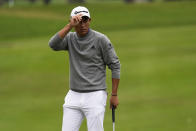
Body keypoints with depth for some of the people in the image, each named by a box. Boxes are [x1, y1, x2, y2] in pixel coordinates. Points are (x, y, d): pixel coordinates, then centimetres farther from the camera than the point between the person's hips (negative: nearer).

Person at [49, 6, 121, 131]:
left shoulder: (101, 40, -6)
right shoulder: (70, 38, 5)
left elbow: (115, 66, -3)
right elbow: (53, 44, -15)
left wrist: (114, 95, -5)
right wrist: (70, 26, -23)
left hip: (95, 96, -4)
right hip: (74, 96, 4)